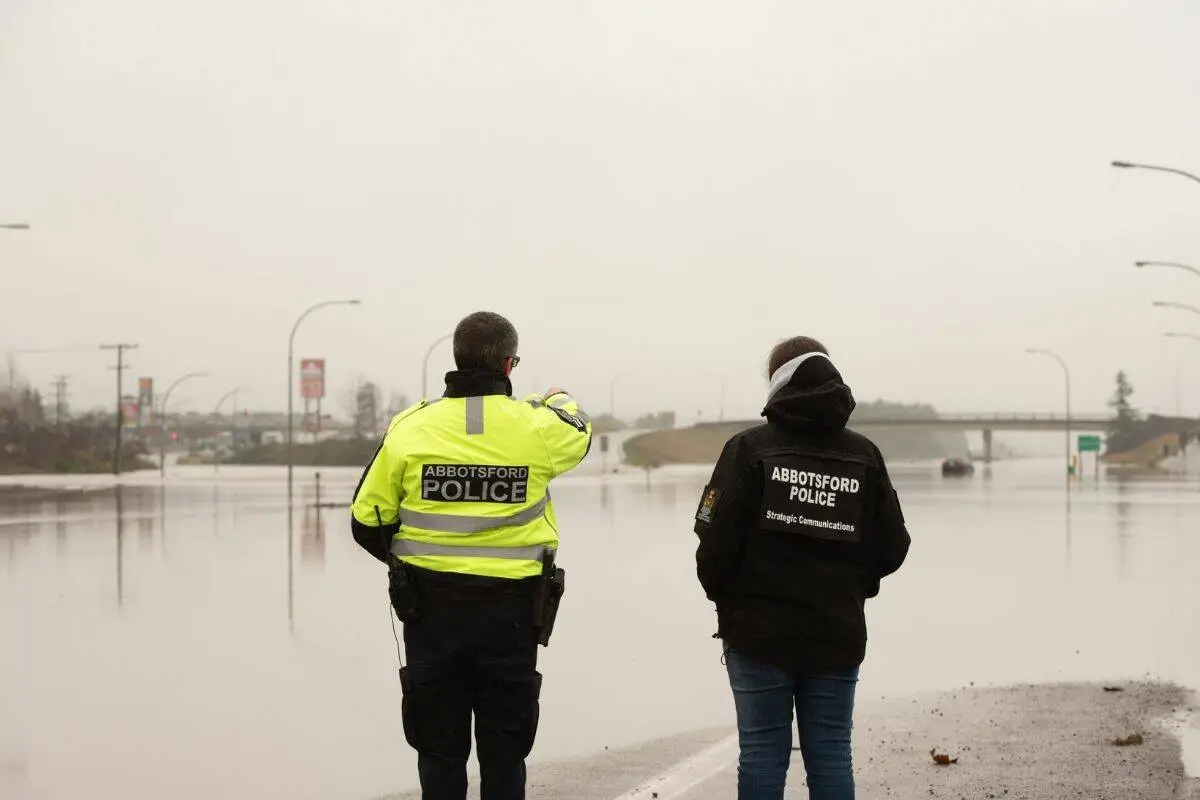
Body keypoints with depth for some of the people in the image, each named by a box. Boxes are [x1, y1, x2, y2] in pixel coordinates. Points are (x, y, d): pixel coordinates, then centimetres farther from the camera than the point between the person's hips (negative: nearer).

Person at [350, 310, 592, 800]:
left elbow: (367, 522, 0)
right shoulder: (535, 427, -7)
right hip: (510, 610, 0)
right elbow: (580, 433, 19)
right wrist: (560, 400, 42)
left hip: (430, 607, 1)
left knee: (439, 745, 10)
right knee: (504, 748, 10)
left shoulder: (411, 427, -5)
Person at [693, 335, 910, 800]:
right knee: (830, 753, 8)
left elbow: (717, 544, -11)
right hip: (838, 636, 2)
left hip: (759, 634, -2)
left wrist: (724, 595, 8)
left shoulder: (749, 448, -8)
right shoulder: (864, 456, 2)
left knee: (762, 751, 4)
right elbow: (892, 549, 4)